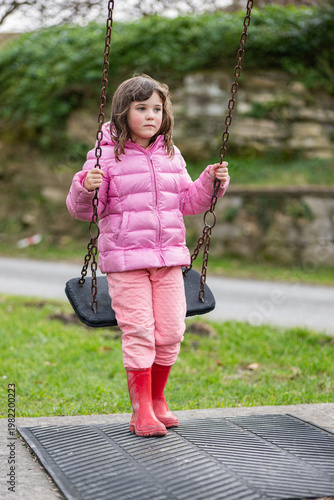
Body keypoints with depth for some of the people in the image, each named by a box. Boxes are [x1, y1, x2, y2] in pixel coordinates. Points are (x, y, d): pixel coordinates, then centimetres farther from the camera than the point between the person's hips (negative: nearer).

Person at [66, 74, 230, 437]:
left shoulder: (171, 155, 12)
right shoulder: (107, 156, -4)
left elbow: (187, 203, 20)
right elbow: (81, 210, -5)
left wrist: (211, 182, 5)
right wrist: (85, 187, -25)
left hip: (169, 258, 5)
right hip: (125, 260, -5)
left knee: (170, 331, 5)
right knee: (138, 332, -7)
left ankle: (157, 398, 24)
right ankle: (141, 410, 3)